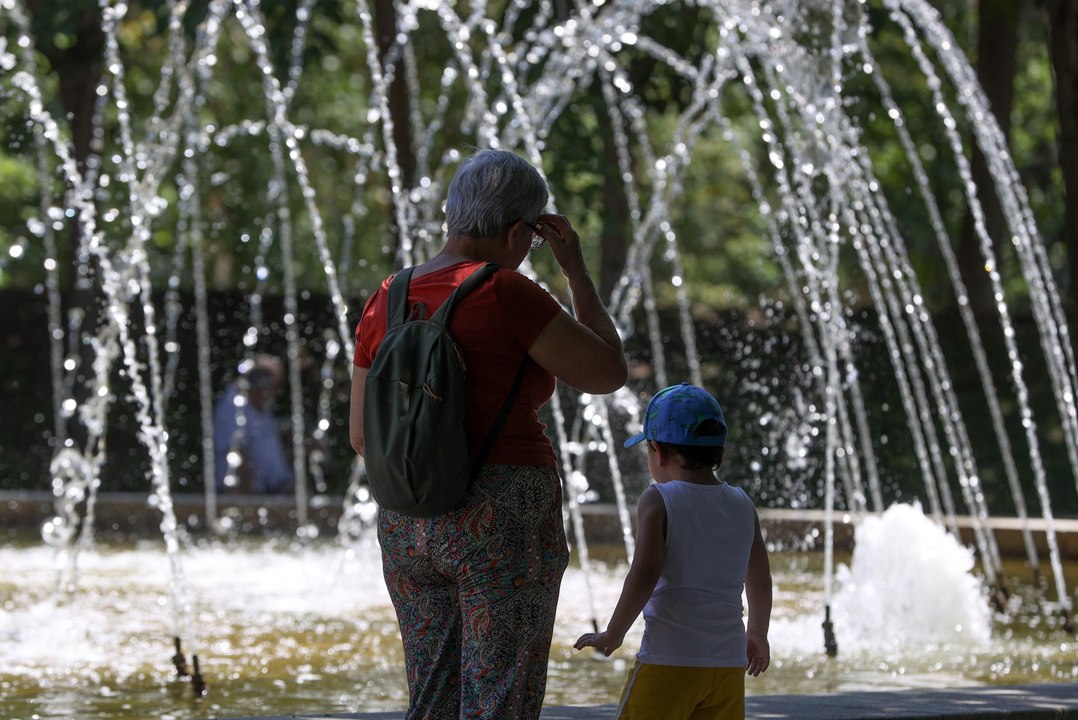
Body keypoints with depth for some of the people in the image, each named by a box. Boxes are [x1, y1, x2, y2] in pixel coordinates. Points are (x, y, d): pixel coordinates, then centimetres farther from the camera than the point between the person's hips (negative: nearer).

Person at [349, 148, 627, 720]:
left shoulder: (386, 305, 6)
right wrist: (578, 271, 3)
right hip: (504, 524, -7)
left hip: (411, 527, 7)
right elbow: (609, 372, -6)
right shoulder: (504, 294, -13)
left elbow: (364, 435, 10)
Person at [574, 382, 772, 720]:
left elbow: (645, 575, -17)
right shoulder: (742, 505, 10)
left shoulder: (658, 501, -7)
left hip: (669, 658, -5)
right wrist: (757, 636, 32)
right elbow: (761, 581, 16)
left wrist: (612, 635, -8)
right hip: (729, 660, 5)